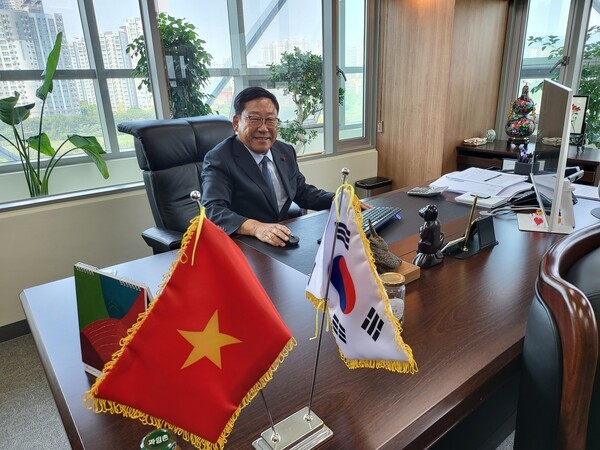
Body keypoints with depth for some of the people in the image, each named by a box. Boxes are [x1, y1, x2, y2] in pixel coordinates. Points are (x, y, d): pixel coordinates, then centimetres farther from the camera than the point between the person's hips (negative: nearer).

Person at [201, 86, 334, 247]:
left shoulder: (286, 151, 10)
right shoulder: (219, 159, -10)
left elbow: (303, 192, 20)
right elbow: (212, 211, -22)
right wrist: (256, 227, -38)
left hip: (284, 243, 6)